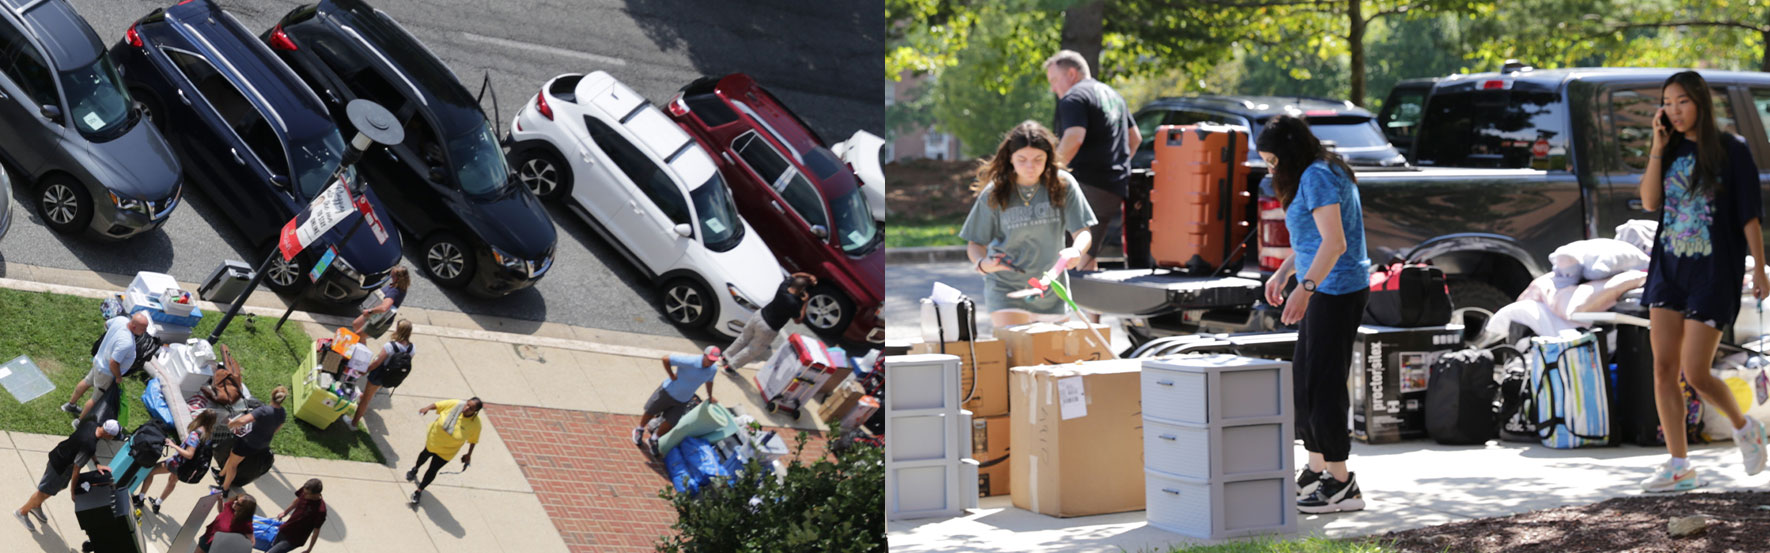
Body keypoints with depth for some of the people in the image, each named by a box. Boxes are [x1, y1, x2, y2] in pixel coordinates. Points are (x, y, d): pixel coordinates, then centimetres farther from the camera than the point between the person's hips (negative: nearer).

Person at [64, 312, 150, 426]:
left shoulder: (120, 320, -19)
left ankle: (71, 405, 56)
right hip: (106, 373, -9)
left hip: (99, 361, 9)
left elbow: (106, 324, 4)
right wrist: (118, 377, -17)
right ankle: (80, 422, 34)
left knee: (87, 382, 32)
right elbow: (113, 363, -37)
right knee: (98, 398, 15)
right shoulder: (126, 343, -43)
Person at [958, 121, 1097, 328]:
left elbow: (1083, 232, -5)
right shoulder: (994, 194, -7)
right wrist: (982, 263, -23)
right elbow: (975, 243, 0)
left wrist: (1076, 251, -29)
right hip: (1005, 288, -2)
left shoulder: (1063, 184, -5)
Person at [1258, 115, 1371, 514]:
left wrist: (1305, 288, -32)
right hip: (1326, 291, 11)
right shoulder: (1318, 175, 17)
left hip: (1336, 292, -11)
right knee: (1304, 381, 15)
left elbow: (1334, 243, -26)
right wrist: (1282, 273, 22)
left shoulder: (1317, 178, -16)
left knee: (1323, 384, -8)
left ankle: (1341, 486, -6)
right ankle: (1316, 473, 24)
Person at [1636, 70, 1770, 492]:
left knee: (1696, 374, -7)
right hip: (1668, 268, 5)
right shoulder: (1672, 150, 8)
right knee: (1664, 368, -2)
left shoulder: (1732, 152, -6)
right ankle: (1679, 468, 3)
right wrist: (1658, 148, -8)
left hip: (1713, 272, -5)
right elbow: (1649, 202, -3)